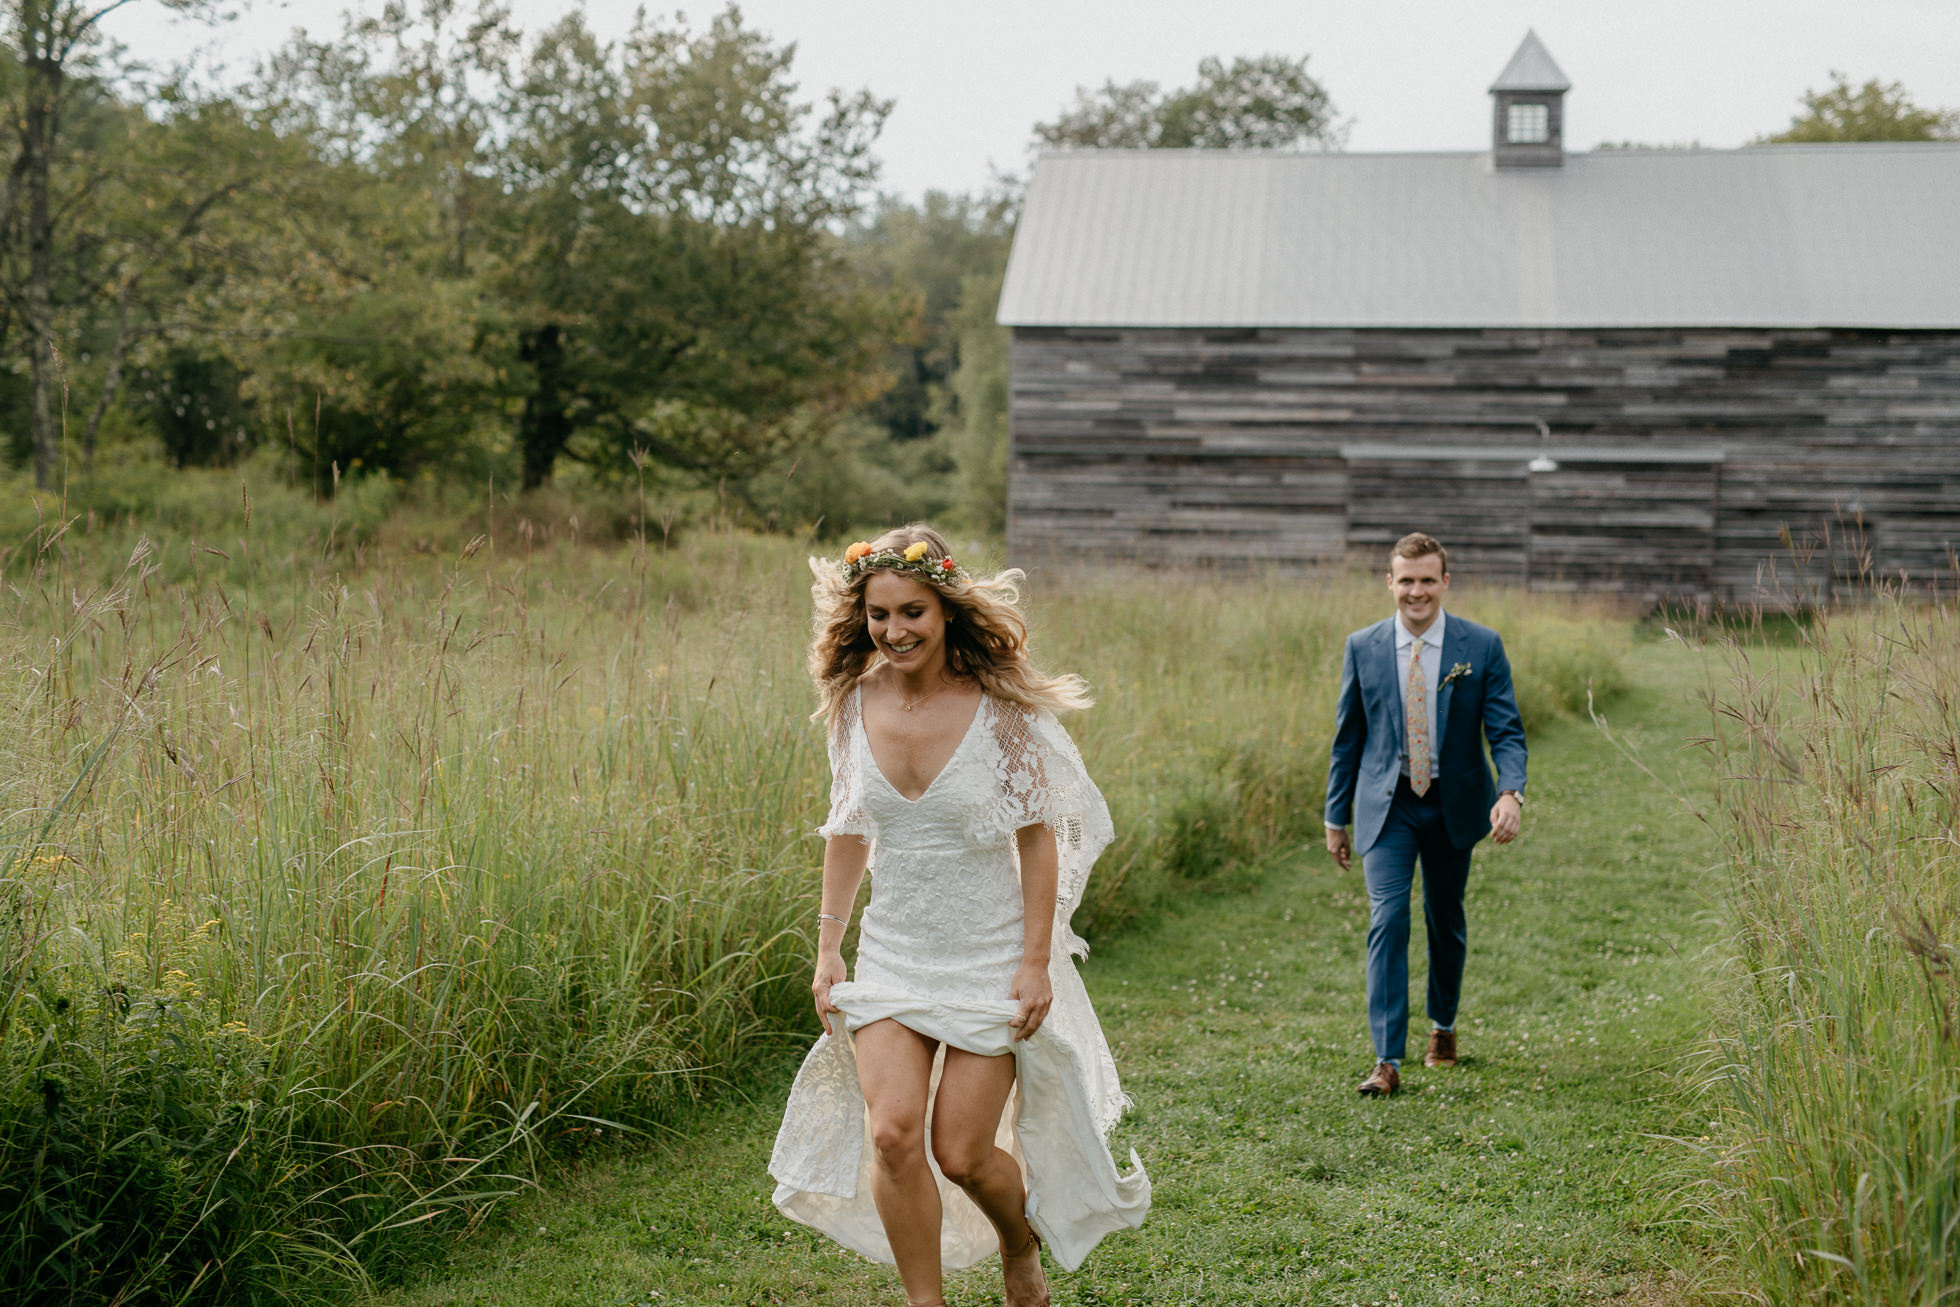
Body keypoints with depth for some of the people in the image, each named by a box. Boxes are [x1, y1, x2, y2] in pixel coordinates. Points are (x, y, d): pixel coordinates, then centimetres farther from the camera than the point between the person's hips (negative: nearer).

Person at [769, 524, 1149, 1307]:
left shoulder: (1001, 707, -14)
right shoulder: (854, 700, -3)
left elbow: (1037, 835, -9)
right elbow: (847, 829, 8)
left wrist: (1037, 961, -12)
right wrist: (828, 945, 7)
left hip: (990, 956, -3)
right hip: (890, 954, 3)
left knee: (962, 1150, 1)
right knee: (891, 1134, -13)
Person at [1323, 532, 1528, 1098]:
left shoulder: (1481, 646, -6)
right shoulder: (1362, 647, -2)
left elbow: (1506, 730, -7)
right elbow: (1347, 737, 6)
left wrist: (1510, 793, -25)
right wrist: (1336, 817, 8)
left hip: (1453, 805, 1)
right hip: (1387, 804, 0)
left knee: (1447, 922, 14)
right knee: (1387, 921, -13)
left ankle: (1443, 1025, 40)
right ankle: (1387, 1062, -13)